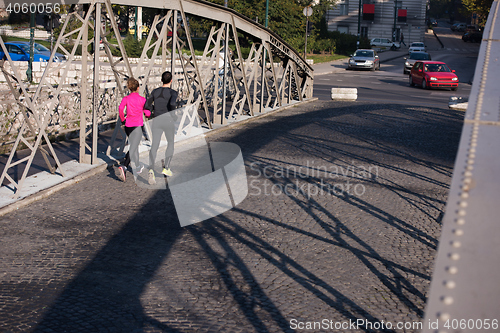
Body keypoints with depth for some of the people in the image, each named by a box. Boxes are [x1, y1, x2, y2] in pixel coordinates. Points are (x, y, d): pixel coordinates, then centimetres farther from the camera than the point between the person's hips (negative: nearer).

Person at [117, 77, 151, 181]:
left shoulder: (126, 98, 3)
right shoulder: (142, 99, -3)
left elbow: (120, 108, -15)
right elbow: (147, 113, -4)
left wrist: (122, 119, -2)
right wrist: (149, 113, 19)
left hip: (128, 126, 5)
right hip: (137, 126, -5)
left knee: (135, 146, 22)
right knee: (132, 148, -6)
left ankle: (137, 167, 34)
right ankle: (124, 167, -23)